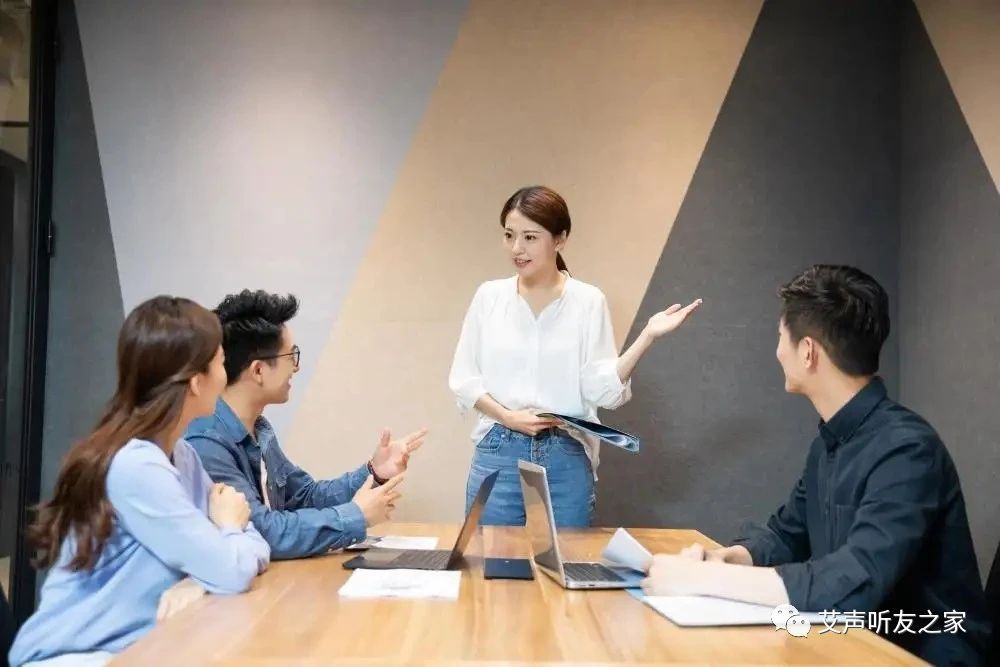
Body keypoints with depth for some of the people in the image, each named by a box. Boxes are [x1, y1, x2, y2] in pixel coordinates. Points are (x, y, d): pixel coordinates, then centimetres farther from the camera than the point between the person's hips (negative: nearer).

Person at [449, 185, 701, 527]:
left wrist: (648, 335, -15)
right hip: (497, 455, 1)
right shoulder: (489, 296, 3)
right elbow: (463, 378, 4)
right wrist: (508, 417, -11)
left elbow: (603, 390, -5)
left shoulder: (588, 301, -1)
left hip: (567, 461, -1)